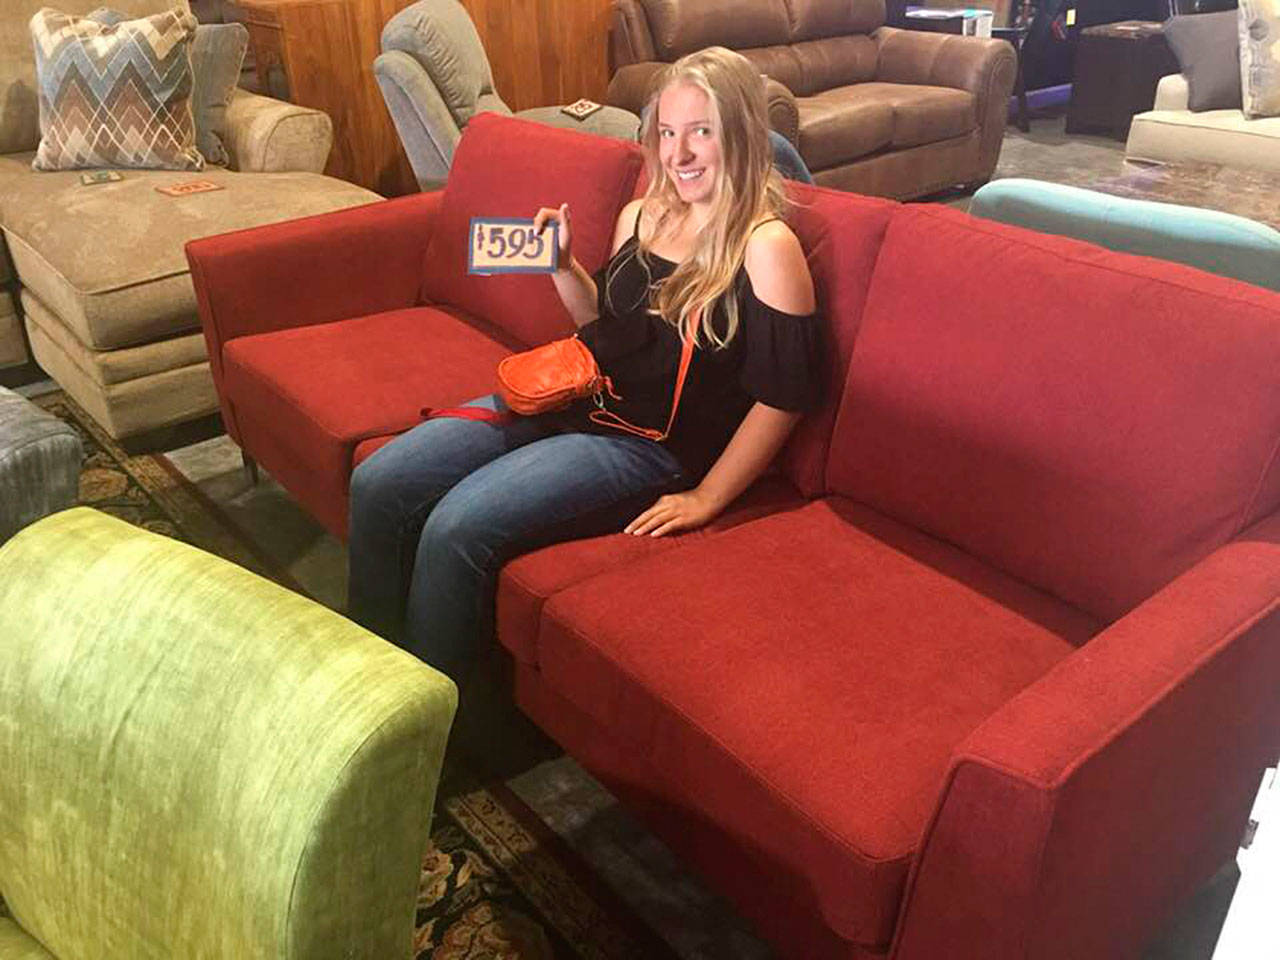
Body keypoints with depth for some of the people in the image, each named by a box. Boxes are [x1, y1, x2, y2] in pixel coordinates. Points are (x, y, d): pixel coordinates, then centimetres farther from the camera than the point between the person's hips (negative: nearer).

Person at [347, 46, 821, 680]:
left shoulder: (766, 246, -12)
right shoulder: (641, 216, 9)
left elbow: (782, 395, -12)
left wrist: (707, 497, -12)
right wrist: (562, 265, 4)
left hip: (648, 448, -7)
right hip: (574, 398, 8)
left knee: (457, 527, -25)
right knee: (377, 485, -6)